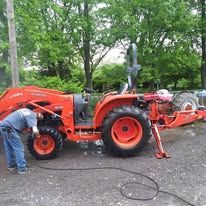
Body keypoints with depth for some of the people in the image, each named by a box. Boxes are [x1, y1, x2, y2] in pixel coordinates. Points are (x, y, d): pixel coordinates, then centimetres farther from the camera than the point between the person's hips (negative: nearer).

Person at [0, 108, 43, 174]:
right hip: (9, 128, -9)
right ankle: (22, 168, 1)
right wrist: (36, 135, 2)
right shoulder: (32, 117, -7)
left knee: (9, 148, 20)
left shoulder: (28, 111, 18)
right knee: (19, 148, -2)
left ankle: (11, 165, 31)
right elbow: (35, 131, -21)